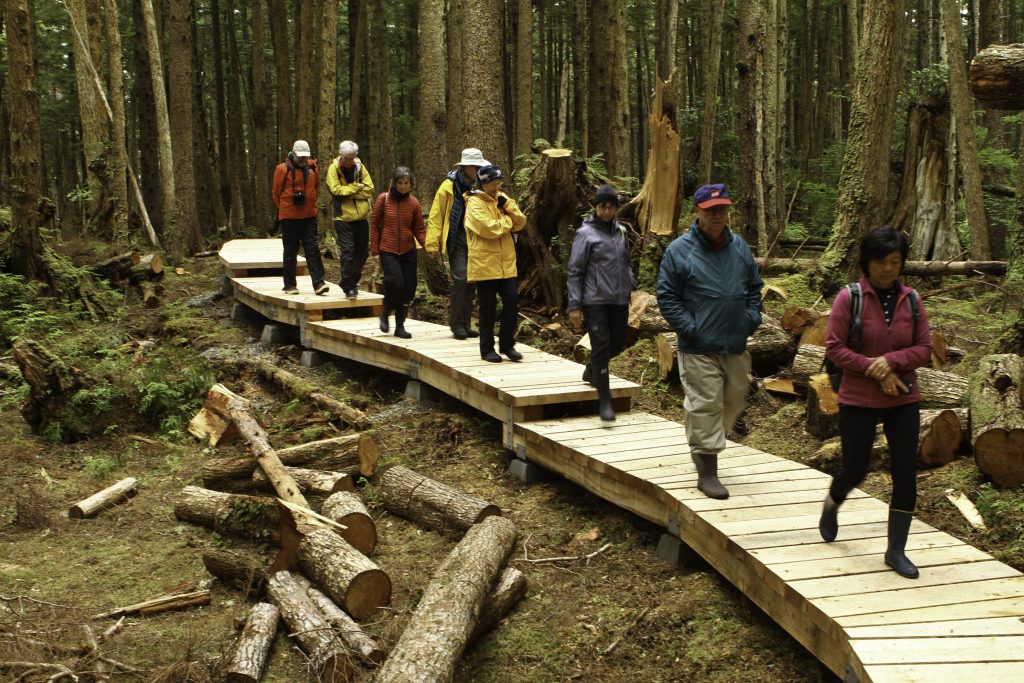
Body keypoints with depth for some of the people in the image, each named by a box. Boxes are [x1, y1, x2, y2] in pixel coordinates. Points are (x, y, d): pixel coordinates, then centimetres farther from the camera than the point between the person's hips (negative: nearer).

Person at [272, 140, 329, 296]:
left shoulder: (312, 168, 5)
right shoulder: (283, 169, -8)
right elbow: (276, 192, 1)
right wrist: (284, 208, 9)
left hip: (309, 216, 3)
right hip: (289, 217, -3)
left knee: (313, 249, -3)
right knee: (290, 251, 4)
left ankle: (318, 283, -6)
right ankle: (290, 285, 12)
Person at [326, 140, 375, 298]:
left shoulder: (360, 167, 4)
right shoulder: (333, 169, -5)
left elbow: (369, 189, -4)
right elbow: (336, 190, -17)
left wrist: (347, 191, -13)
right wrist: (356, 187, -11)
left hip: (361, 217, 4)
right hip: (343, 218, -4)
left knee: (362, 251, 10)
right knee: (347, 251, -10)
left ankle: (352, 281, 28)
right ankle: (348, 287, -5)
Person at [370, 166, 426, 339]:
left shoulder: (413, 202, 1)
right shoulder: (383, 199, -4)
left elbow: (419, 229, 5)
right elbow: (374, 225, 2)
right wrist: (375, 250, -1)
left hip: (408, 251, 3)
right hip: (388, 251, -3)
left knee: (409, 287, 1)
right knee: (395, 282, -20)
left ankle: (400, 326, 16)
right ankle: (385, 314, 8)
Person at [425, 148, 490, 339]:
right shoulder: (449, 186, -6)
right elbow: (435, 216, -6)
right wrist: (432, 243, -11)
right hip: (457, 239, -5)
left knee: (471, 282, 7)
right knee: (460, 279, -14)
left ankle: (465, 324, 16)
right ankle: (456, 324, -4)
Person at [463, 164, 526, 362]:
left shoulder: (502, 198, 13)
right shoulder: (474, 203, -9)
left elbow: (520, 222, 6)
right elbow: (488, 228, -22)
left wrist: (508, 206, -10)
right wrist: (508, 220, -6)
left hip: (506, 263, 6)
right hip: (484, 264, -6)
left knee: (512, 302, 2)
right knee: (488, 307, 1)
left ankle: (507, 344, 14)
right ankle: (487, 349, 12)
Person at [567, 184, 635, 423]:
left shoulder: (620, 231, 10)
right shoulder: (586, 233, -6)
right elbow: (575, 271, -7)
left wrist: (631, 287, 11)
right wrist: (574, 305, -11)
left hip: (619, 300, 6)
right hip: (595, 301, -6)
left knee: (617, 343, 12)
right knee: (601, 346, -7)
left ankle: (591, 371, 42)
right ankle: (605, 400, 0)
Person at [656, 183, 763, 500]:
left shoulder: (740, 247, 8)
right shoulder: (679, 250, -7)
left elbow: (754, 287, 19)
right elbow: (666, 297, -6)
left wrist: (752, 319, 5)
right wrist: (689, 328, -13)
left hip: (736, 347, 6)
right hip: (699, 350, -6)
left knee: (734, 400, 16)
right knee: (705, 407, -5)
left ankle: (705, 445, 38)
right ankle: (707, 472, 2)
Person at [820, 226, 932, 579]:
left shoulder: (911, 300, 0)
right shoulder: (849, 298, -10)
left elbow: (924, 349, 0)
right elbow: (834, 348, -11)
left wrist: (891, 360, -18)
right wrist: (875, 372, -18)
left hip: (904, 401, 3)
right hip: (859, 401, -3)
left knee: (906, 474, 0)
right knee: (855, 470, 9)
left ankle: (897, 551, 12)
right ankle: (832, 505, 44)